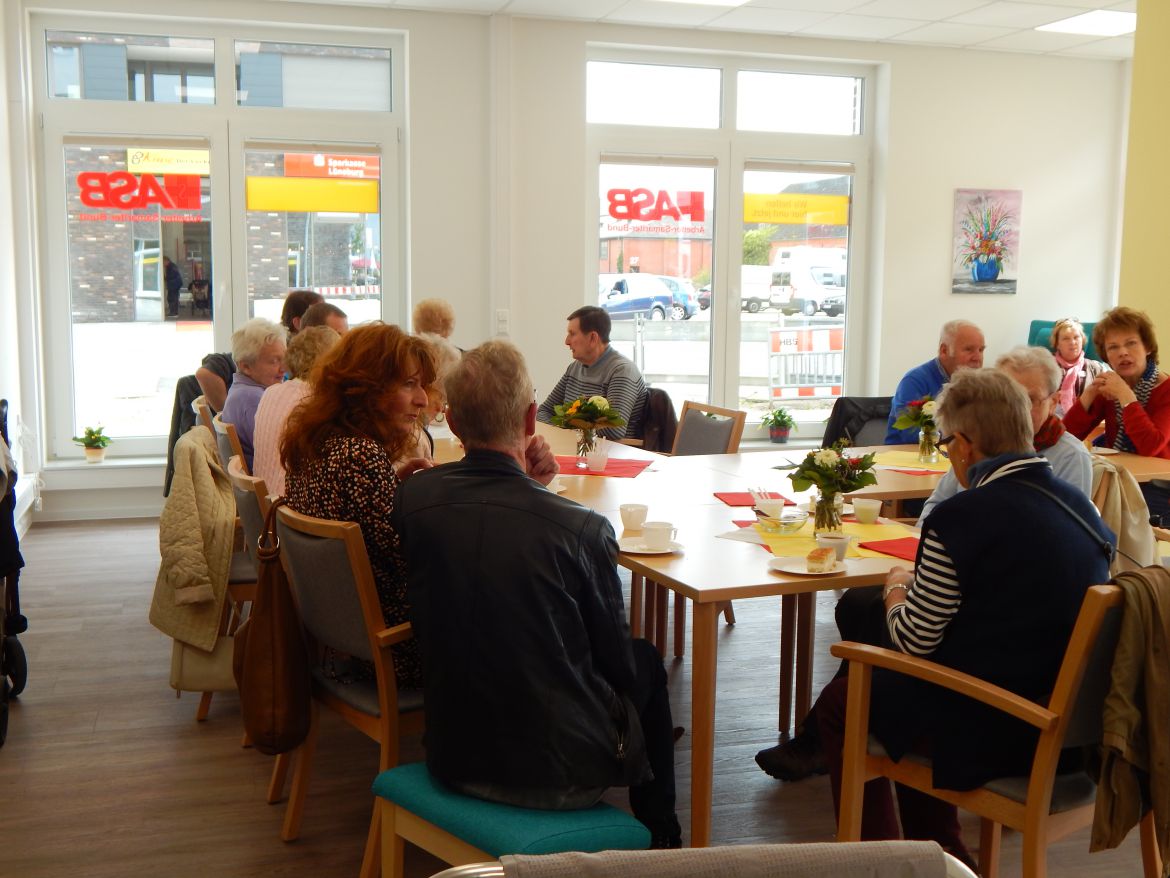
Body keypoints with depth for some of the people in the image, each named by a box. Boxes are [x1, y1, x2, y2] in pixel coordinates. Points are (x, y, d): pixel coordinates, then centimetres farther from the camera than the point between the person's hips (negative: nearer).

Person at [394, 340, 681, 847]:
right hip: (562, 773, -4)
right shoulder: (582, 529, -24)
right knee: (646, 664, 24)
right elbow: (618, 665, -10)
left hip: (452, 761, 5)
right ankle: (659, 838, 41)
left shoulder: (412, 500, -11)